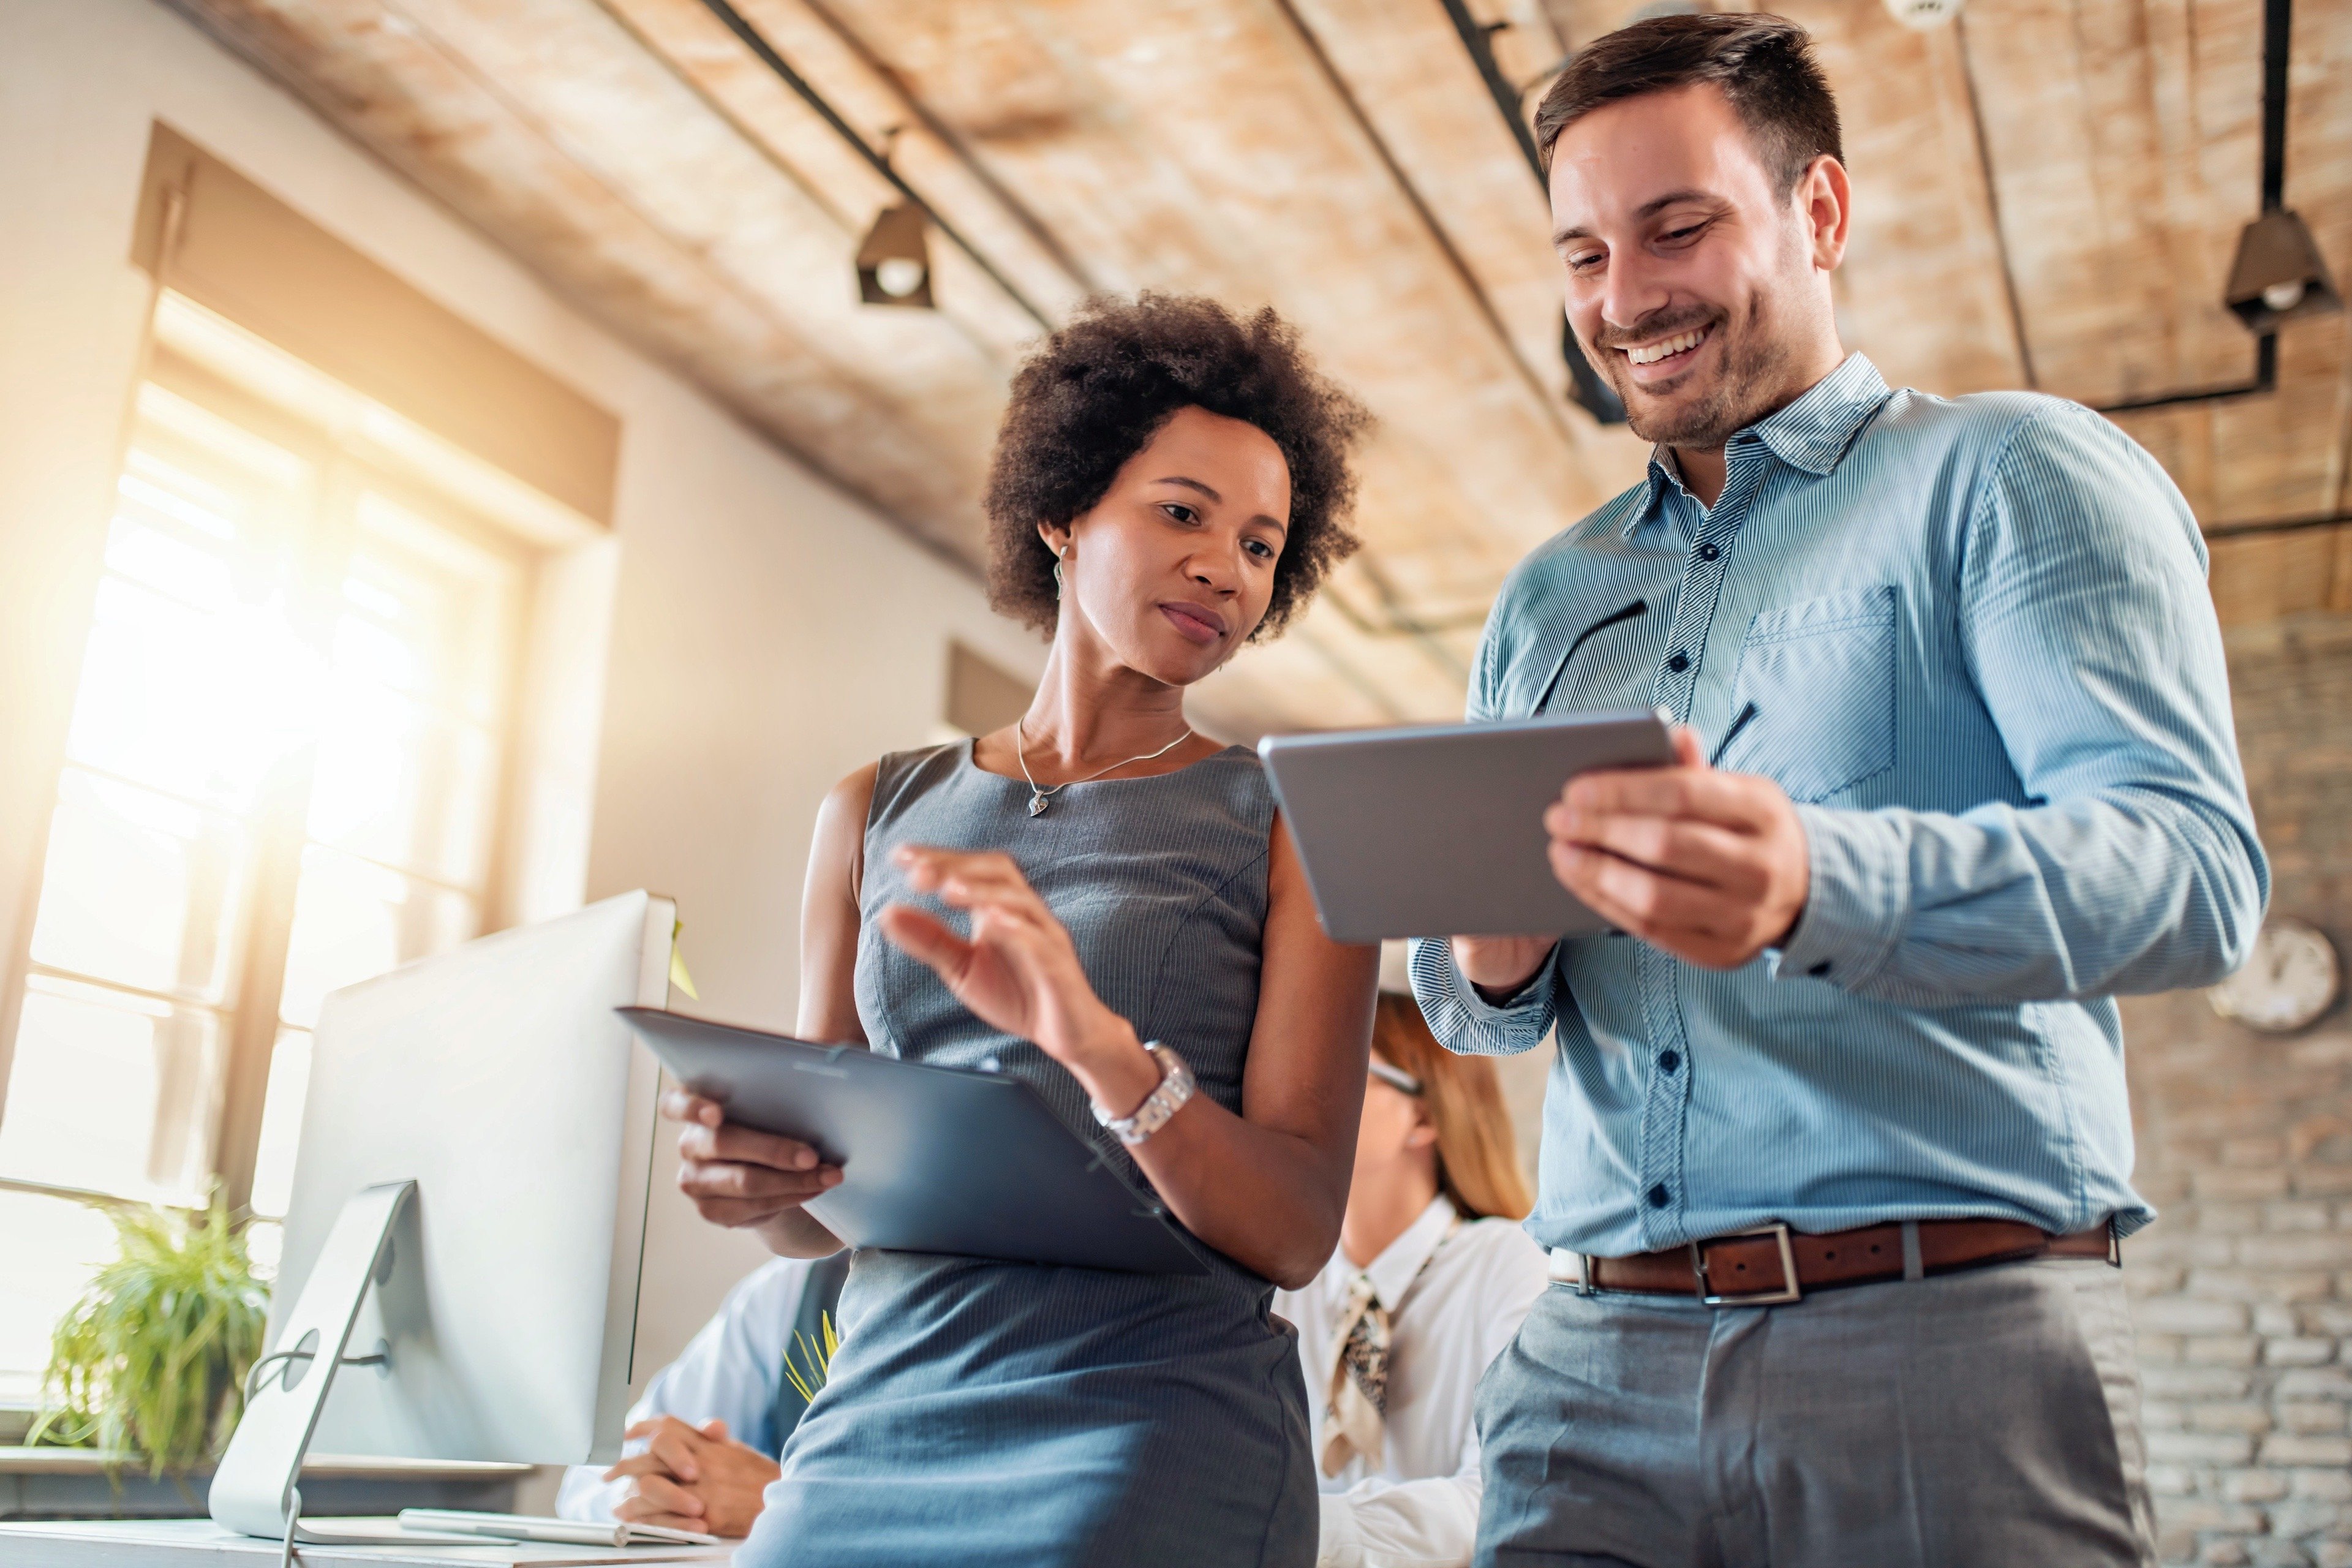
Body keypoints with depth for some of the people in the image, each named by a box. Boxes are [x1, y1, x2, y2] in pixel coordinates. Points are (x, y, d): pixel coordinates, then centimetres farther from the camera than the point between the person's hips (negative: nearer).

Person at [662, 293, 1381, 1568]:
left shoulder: (1287, 826, 1)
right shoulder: (878, 813, 10)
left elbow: (1295, 1231, -8)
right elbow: (817, 1212, 13)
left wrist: (1101, 1046, -25)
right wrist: (753, 1177, -11)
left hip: (1156, 1426, -3)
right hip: (878, 1420, 3)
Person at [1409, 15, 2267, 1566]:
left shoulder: (2006, 476, 2)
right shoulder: (1546, 601, 18)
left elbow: (2197, 867, -13)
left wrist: (1820, 883, -31)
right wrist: (1491, 965, -5)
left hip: (1948, 1338, -4)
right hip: (1596, 1362, 4)